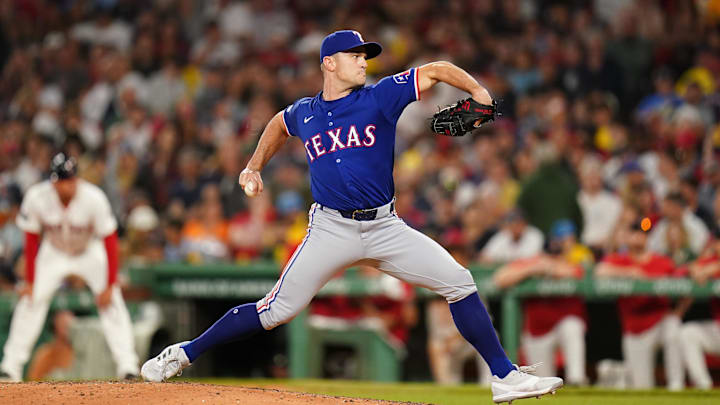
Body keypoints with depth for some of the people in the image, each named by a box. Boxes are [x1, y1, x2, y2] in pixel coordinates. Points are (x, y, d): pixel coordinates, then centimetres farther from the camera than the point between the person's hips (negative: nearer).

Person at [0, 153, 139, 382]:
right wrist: (30, 282, -14)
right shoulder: (37, 198, -26)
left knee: (111, 303, -16)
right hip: (54, 253, 1)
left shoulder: (94, 198, -31)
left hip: (90, 253, -1)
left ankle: (127, 366, -14)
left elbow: (110, 243, -24)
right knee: (30, 301, -10)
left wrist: (110, 286, -26)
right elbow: (31, 241, -13)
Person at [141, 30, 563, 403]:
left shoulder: (380, 98, 1)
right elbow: (278, 124, 31)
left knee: (459, 282, -9)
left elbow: (437, 70, -1)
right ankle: (185, 354, 8)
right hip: (331, 230, -1)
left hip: (385, 228, 1)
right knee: (277, 310, -7)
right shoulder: (303, 113, 6)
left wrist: (479, 93, -17)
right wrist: (255, 167, 22)